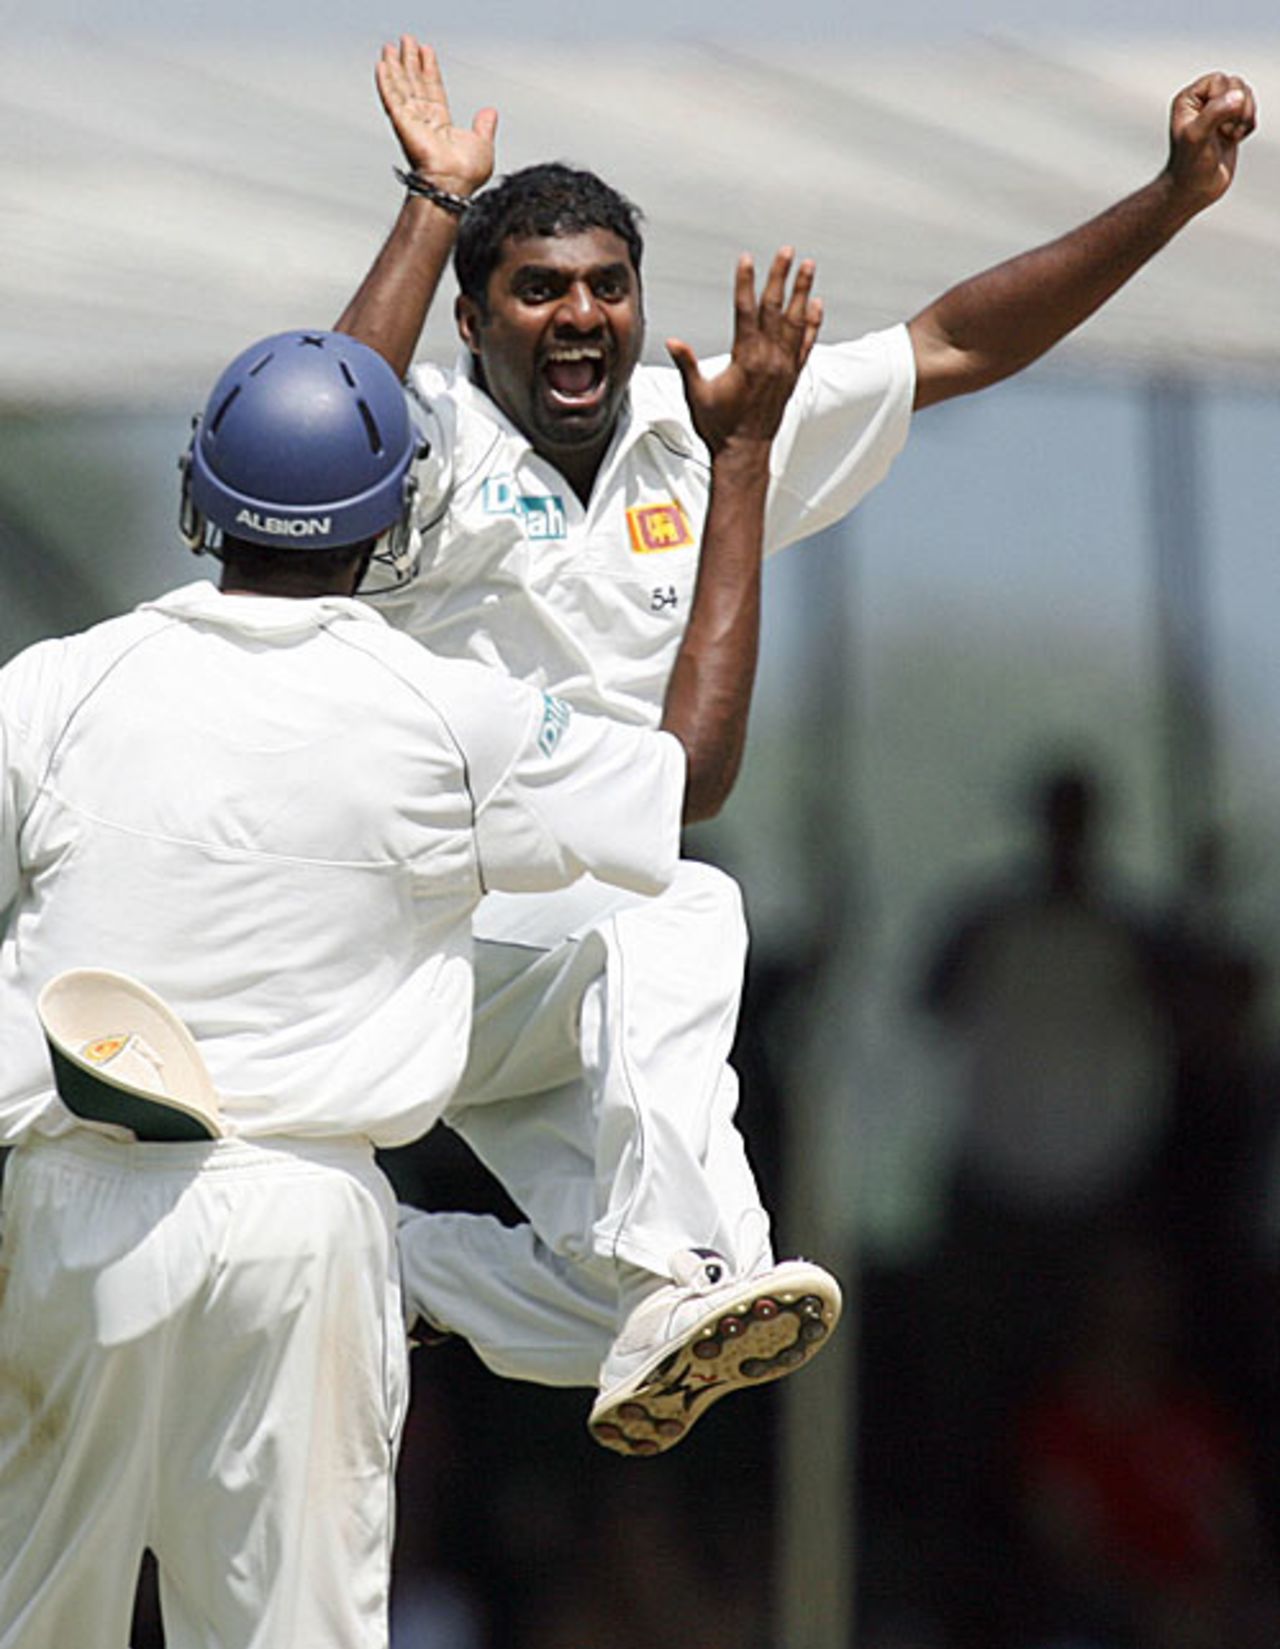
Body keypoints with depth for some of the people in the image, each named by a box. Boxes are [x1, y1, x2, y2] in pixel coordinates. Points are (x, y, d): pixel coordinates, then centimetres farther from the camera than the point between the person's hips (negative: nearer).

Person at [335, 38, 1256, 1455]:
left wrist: (1173, 198, 2)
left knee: (627, 1313, -11)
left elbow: (955, 344, 9)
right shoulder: (440, 449, -9)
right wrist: (437, 203, -27)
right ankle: (687, 1273, -47)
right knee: (676, 915, -35)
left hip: (574, 1006, 6)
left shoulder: (704, 432, 7)